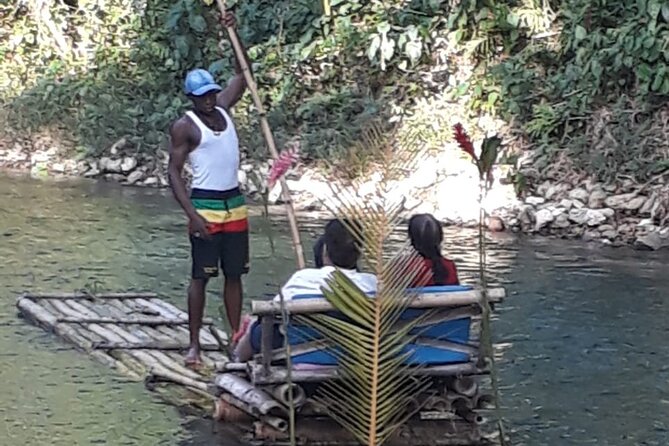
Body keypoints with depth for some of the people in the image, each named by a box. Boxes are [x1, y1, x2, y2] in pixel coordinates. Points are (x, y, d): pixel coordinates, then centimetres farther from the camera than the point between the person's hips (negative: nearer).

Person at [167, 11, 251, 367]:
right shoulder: (184, 127, -8)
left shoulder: (223, 109, 9)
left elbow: (242, 73, 18)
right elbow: (173, 173, -11)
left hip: (235, 204, 6)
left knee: (234, 274, 8)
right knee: (200, 276, -3)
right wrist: (193, 215, -20)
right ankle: (194, 344, 2)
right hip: (205, 205, -6)